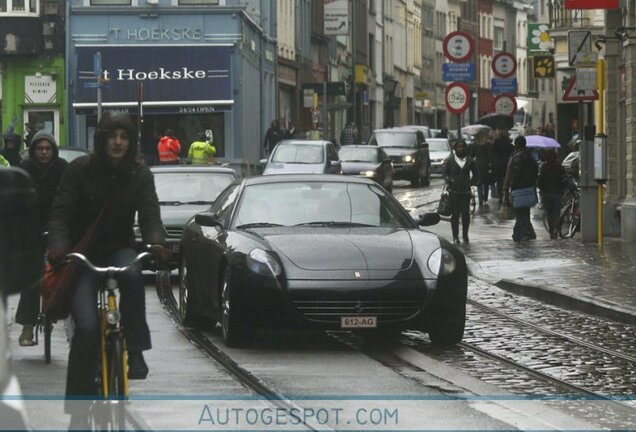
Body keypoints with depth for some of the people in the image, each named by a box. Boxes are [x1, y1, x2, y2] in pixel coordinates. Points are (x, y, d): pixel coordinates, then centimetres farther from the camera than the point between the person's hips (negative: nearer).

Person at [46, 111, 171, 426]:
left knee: (132, 273, -37)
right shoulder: (80, 170, -7)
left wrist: (156, 243, -31)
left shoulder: (139, 175, 0)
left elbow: (149, 215, -9)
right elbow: (60, 212, -12)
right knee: (87, 327, -19)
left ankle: (134, 350, -23)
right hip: (82, 255, -2)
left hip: (119, 249, 2)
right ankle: (78, 407, -10)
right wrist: (58, 245, -31)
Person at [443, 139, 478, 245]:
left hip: (466, 191, 1)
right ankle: (455, 237, 5)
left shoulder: (470, 160, 6)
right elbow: (445, 173, 7)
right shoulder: (450, 160, 3)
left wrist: (471, 182, -2)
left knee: (465, 213, -1)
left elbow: (475, 174, 14)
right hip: (453, 191, -1)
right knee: (455, 214, -1)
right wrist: (449, 181, -11)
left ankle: (465, 235, 12)